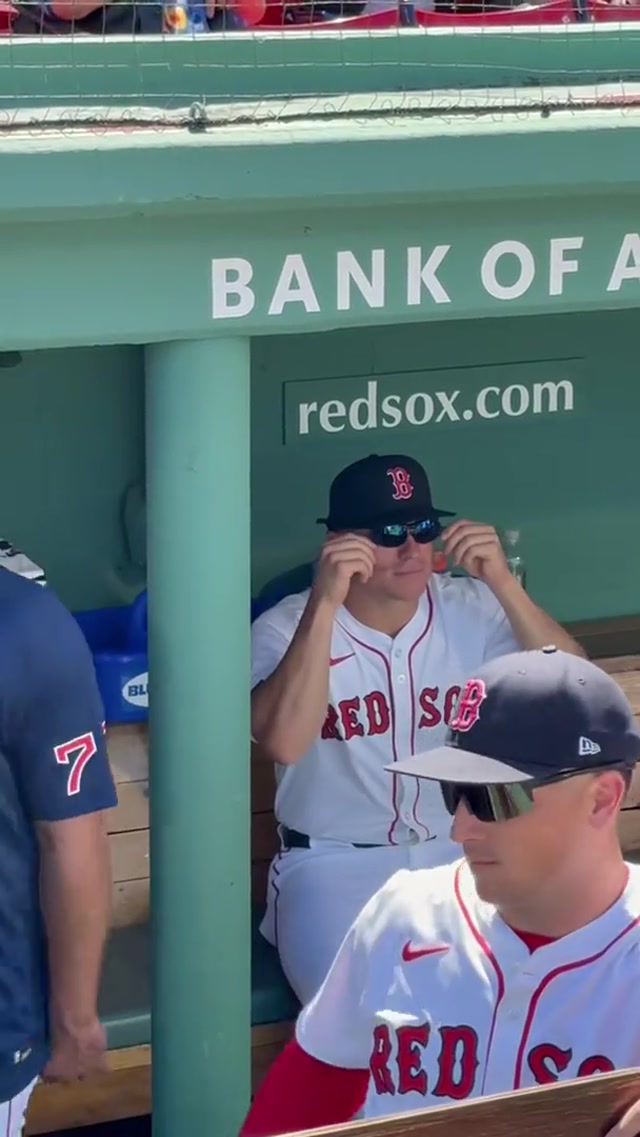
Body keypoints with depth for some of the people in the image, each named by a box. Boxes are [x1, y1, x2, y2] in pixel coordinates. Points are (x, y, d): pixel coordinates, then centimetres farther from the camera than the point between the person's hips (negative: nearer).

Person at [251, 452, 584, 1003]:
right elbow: (283, 743, -28)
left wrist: (502, 584, -19)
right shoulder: (286, 628, -10)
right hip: (334, 865, -4)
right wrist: (324, 603, -30)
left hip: (460, 854, 4)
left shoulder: (471, 611, 0)